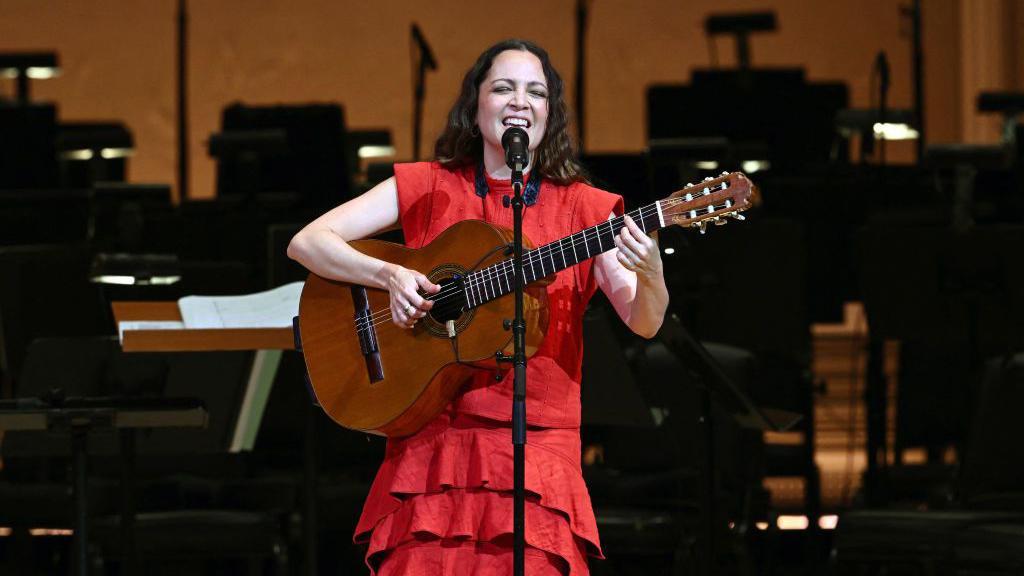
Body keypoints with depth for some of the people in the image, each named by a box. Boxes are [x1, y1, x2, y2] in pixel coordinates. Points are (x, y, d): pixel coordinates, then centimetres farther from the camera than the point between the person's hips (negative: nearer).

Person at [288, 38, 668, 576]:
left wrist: (648, 272, -27)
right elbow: (306, 242, 1)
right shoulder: (428, 187, 6)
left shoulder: (582, 207, 5)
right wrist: (389, 275, -15)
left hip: (538, 449, 0)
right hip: (432, 444, 0)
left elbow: (643, 323, -5)